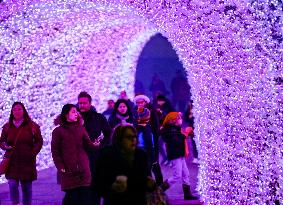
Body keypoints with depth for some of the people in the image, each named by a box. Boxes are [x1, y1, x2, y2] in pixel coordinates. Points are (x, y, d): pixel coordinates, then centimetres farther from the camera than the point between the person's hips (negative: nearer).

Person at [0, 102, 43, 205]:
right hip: (12, 162, 1)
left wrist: (33, 153, -9)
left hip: (27, 162, -1)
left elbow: (39, 141, 3)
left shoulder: (31, 126, 0)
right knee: (12, 184, -14)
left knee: (27, 187, 8)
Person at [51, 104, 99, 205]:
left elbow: (87, 144, 3)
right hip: (68, 170, -3)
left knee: (85, 195, -1)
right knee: (71, 195, -4)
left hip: (83, 169, 3)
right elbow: (55, 152, -1)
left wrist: (94, 144, -19)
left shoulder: (80, 128, 12)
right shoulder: (58, 131, 0)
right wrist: (60, 167, -10)